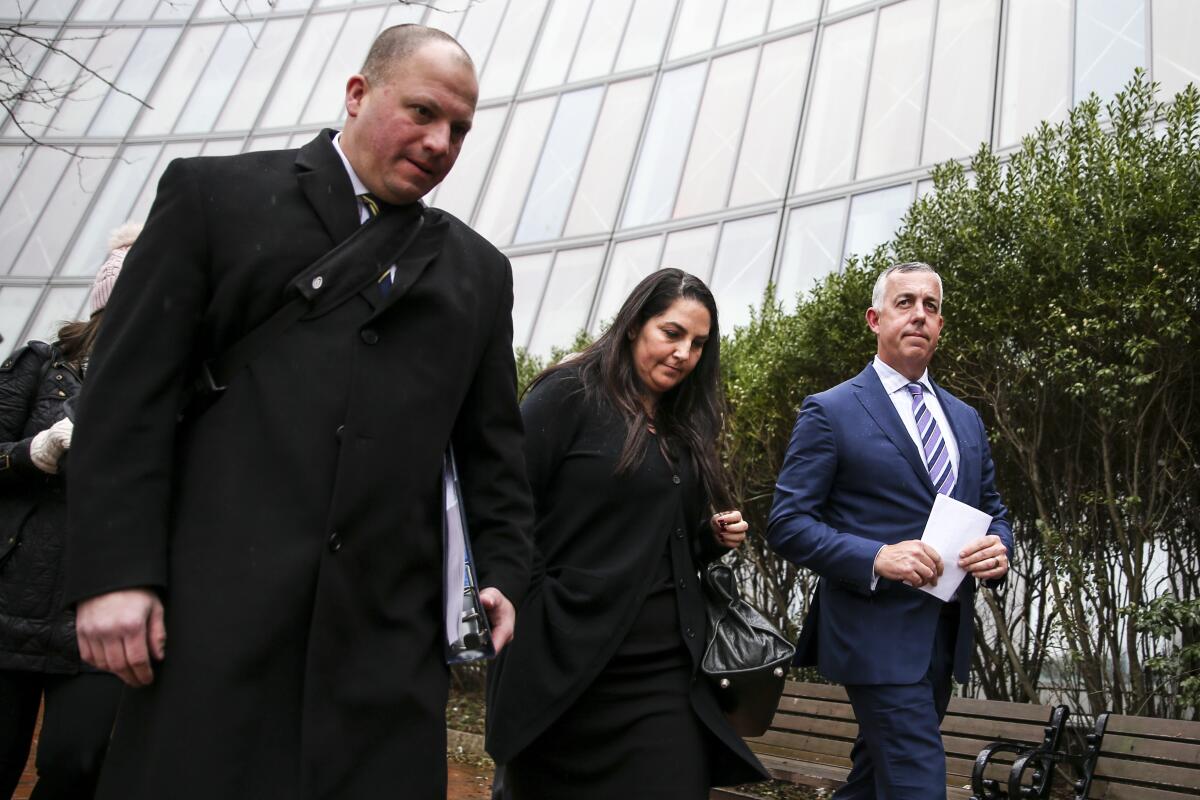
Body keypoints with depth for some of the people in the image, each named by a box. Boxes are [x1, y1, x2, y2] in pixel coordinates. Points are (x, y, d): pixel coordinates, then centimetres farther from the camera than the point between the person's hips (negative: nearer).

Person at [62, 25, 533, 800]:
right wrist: (116, 571, -8)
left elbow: (493, 444, 16)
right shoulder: (213, 193, 7)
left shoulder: (477, 269, 17)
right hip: (215, 602, -2)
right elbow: (129, 392, 0)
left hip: (388, 623, 3)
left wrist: (503, 573, 4)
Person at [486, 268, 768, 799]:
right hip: (564, 665, -5)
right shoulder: (568, 395, -5)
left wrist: (713, 538, 3)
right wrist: (534, 611, -16)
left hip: (666, 671, 6)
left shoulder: (684, 429, 14)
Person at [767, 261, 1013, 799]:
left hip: (948, 636, 7)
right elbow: (787, 524, -10)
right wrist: (877, 557, -24)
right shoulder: (831, 411, -5)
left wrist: (998, 548, -5)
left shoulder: (966, 419, 15)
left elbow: (992, 510, 19)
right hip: (879, 634, -7)